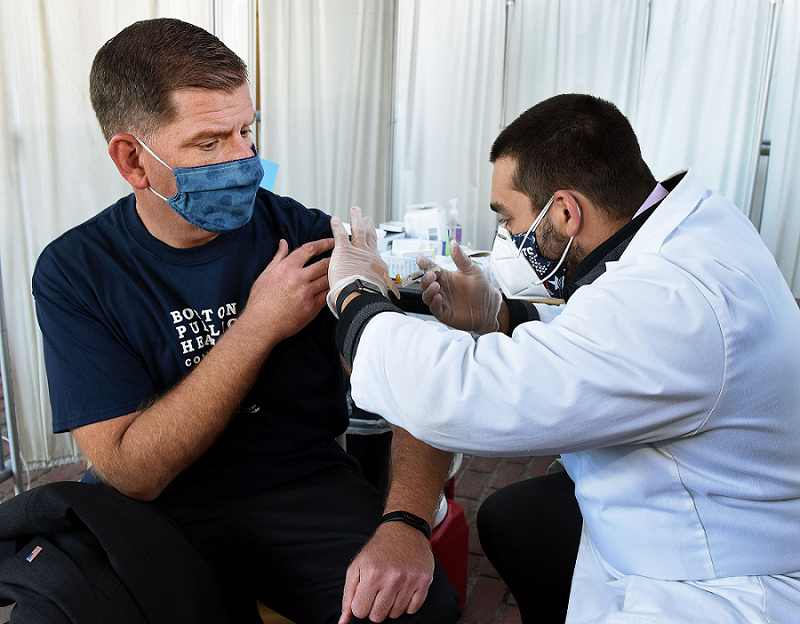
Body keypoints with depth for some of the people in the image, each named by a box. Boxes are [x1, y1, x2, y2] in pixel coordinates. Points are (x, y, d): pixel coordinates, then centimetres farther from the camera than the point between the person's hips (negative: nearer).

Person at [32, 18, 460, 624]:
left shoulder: (306, 234, -5)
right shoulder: (74, 272, -7)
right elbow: (132, 473, -14)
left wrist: (404, 523, -27)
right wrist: (258, 327, -19)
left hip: (309, 484, 0)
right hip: (167, 509, 1)